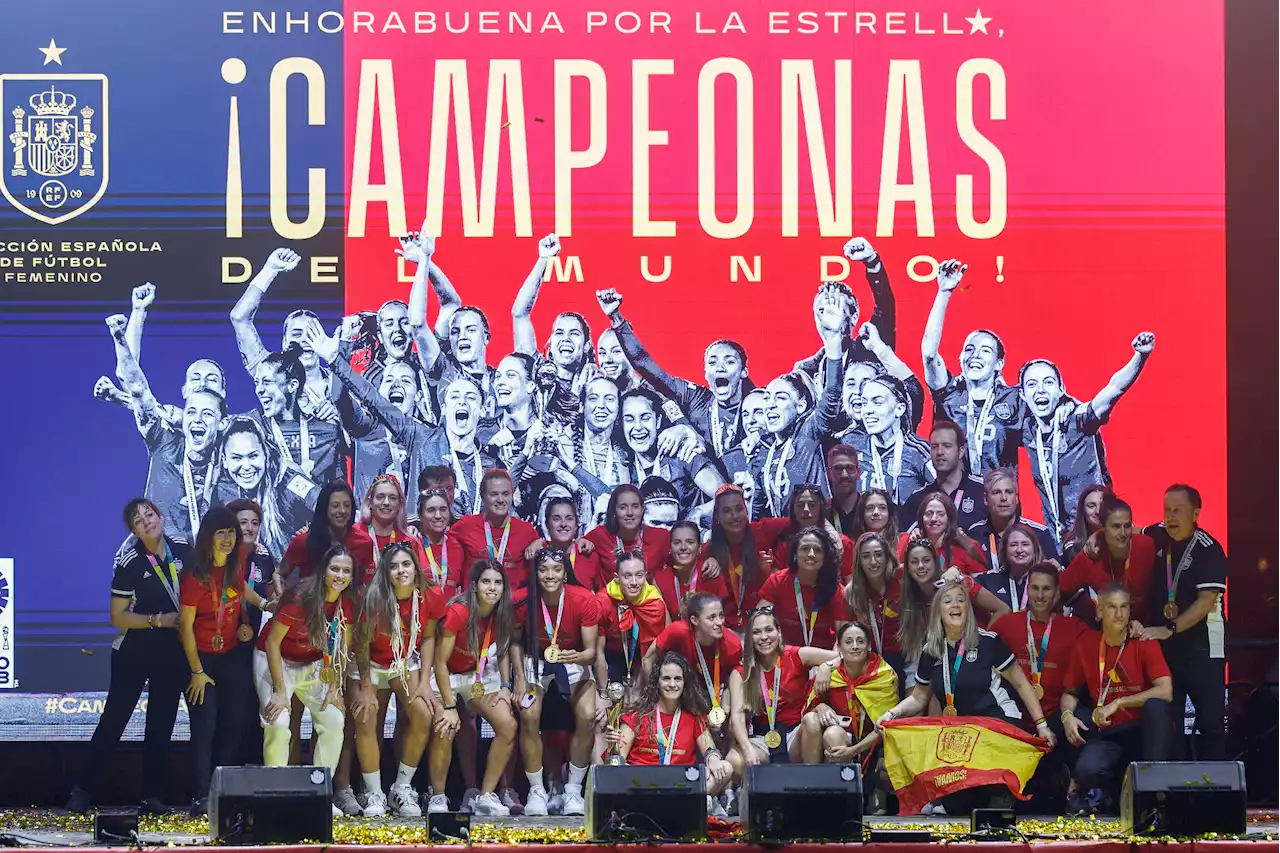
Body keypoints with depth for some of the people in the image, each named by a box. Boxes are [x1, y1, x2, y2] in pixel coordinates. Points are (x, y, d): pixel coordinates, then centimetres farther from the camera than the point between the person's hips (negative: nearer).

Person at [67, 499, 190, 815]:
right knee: (113, 720, -2)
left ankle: (152, 795, 14)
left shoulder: (182, 549, -4)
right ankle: (82, 790, 4)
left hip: (173, 652, 4)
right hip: (134, 652, -4)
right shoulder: (130, 564, -14)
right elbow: (117, 617, -11)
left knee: (161, 724, 8)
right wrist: (157, 620, -20)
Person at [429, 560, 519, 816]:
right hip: (446, 676, -5)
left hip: (480, 675, 5)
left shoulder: (503, 614, -9)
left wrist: (505, 686, -6)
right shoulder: (458, 612, -27)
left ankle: (486, 796, -3)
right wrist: (449, 706, -23)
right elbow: (440, 661, -22)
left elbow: (503, 652, 8)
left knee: (508, 726, -12)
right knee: (445, 730, -27)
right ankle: (437, 797, -9)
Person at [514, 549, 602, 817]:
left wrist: (578, 656, -39)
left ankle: (574, 790, -5)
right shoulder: (524, 601, -19)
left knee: (588, 716, -23)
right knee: (529, 716, -25)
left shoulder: (584, 600, -21)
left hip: (573, 662, 0)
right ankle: (536, 790, -8)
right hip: (536, 662, 0)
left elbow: (591, 651, -17)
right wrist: (520, 679, -11)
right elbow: (516, 641, -1)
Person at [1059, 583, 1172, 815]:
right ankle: (1117, 792, 2)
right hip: (1107, 734, 1)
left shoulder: (1145, 644, -3)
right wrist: (1068, 715, -7)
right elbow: (1069, 693, 16)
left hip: (1143, 730, -1)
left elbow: (1165, 692, -15)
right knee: (1086, 770, -33)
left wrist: (1117, 704, -18)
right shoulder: (1084, 646, 5)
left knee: (1155, 706, -36)